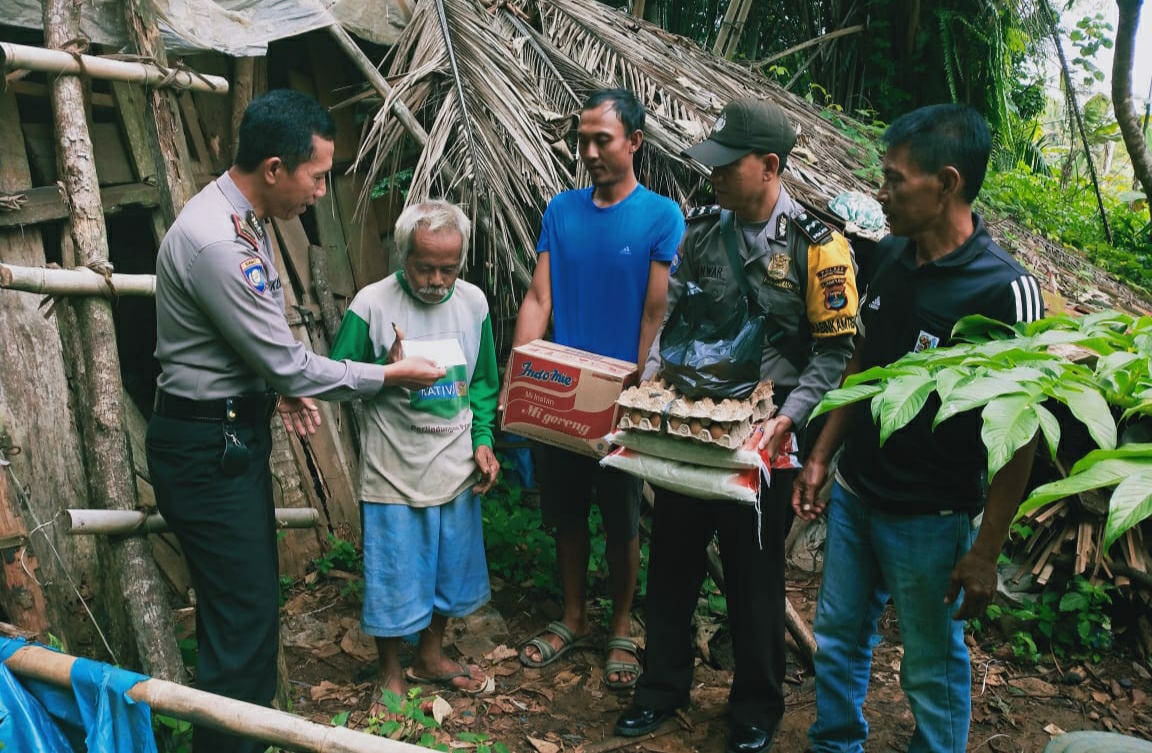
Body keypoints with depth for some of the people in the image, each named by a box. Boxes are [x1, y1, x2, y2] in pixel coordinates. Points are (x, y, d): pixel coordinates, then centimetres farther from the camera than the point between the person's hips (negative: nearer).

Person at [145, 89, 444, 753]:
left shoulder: (242, 217, 6)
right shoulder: (216, 242, -26)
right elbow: (288, 364, -22)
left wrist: (281, 385, 5)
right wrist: (390, 375, -11)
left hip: (237, 431, 10)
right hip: (207, 448, -10)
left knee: (254, 598, 19)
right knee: (243, 612, -2)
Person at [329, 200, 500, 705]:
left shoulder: (473, 302, -1)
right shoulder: (371, 306, -14)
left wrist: (483, 440, 0)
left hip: (456, 468, 4)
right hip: (393, 471, -4)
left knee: (451, 567, 18)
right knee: (393, 574, 8)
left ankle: (430, 656, 43)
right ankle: (391, 672, 34)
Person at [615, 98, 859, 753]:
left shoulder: (817, 245, -9)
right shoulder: (703, 230, 4)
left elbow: (835, 349, -9)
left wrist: (789, 417, -20)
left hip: (761, 433, -4)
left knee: (755, 571, 9)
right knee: (673, 557, 14)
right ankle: (665, 686, 35)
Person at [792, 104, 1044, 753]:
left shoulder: (1005, 290, -21)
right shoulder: (893, 255, 0)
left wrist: (986, 551, -17)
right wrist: (821, 456, 11)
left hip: (929, 519, -7)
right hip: (854, 494, 7)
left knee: (934, 666, 12)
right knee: (839, 638, 20)